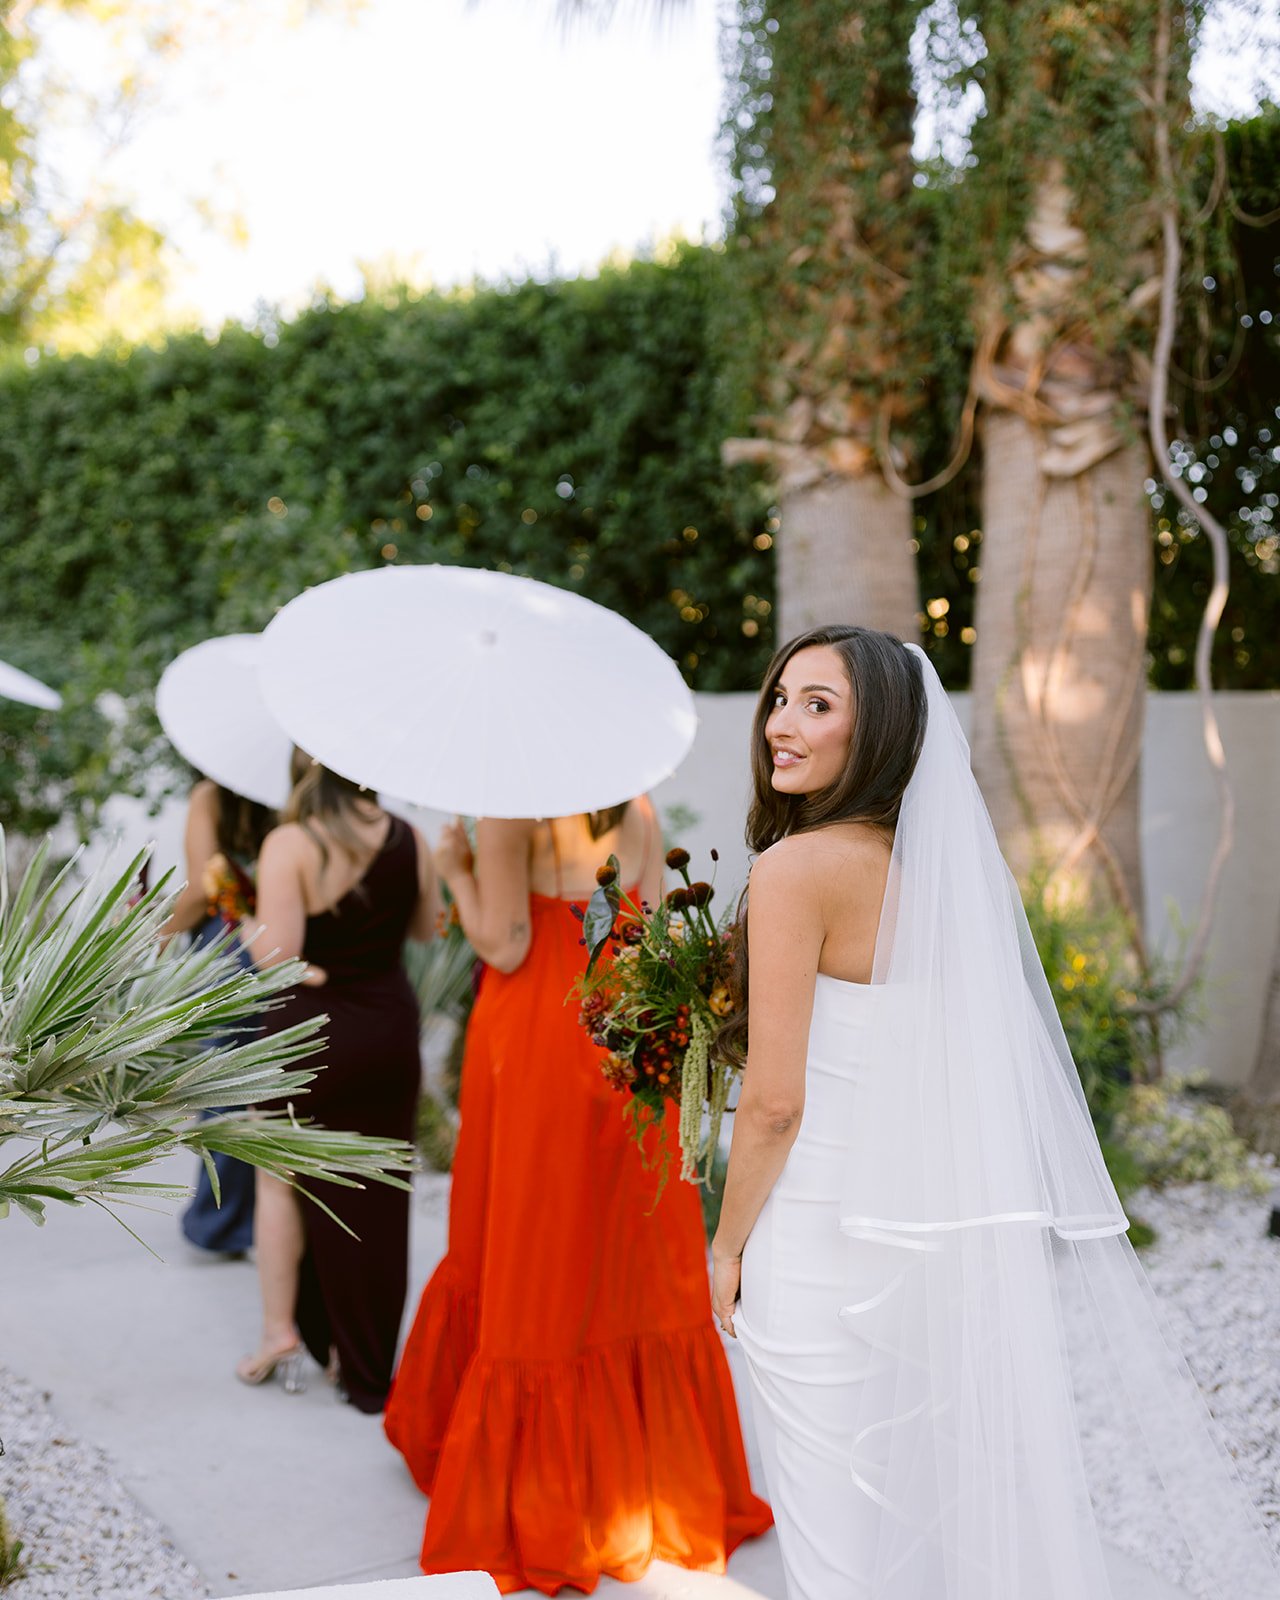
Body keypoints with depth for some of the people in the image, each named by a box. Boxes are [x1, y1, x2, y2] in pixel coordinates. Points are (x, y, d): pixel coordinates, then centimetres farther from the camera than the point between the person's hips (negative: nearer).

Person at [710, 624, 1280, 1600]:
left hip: (830, 1241, -7)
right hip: (946, 1224, 7)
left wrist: (727, 1245, -3)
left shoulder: (798, 866, -16)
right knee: (935, 1509, 21)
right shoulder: (946, 861, 6)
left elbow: (776, 1100, -16)